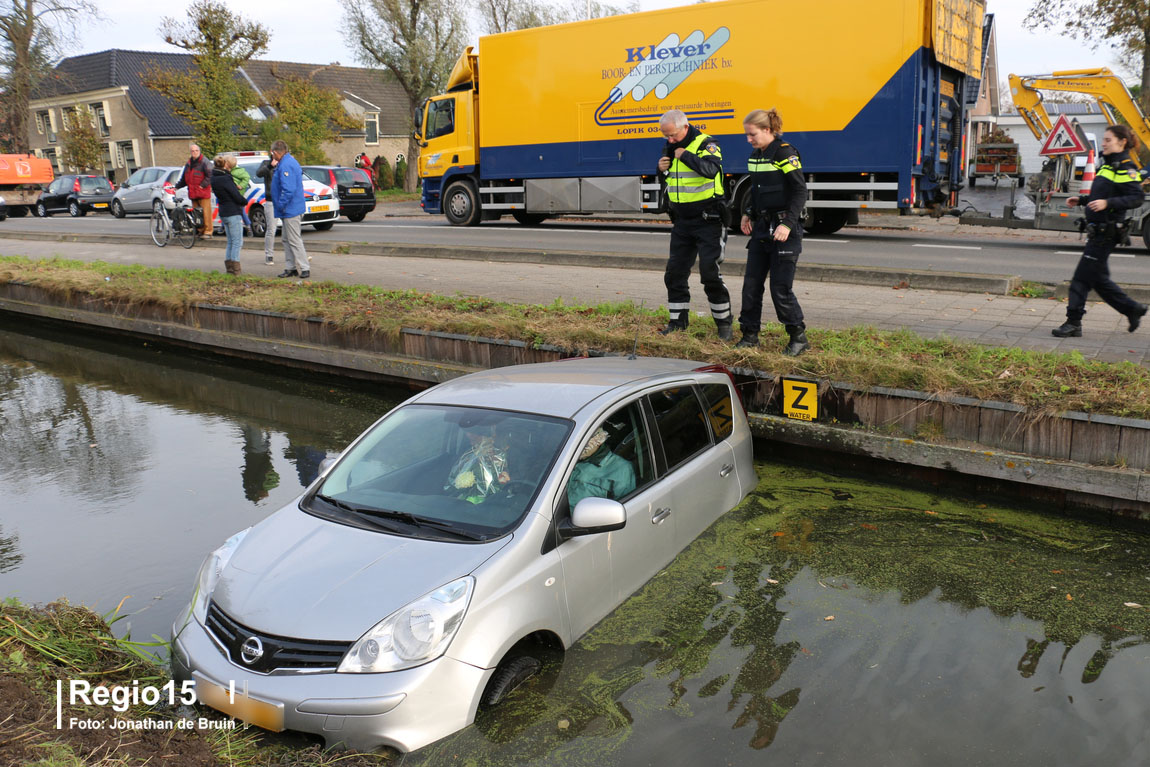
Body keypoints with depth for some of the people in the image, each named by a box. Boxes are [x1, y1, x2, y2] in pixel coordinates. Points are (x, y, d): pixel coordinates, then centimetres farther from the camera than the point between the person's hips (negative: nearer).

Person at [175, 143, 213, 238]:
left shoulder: (204, 162, -3)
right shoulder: (188, 163, 20)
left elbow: (210, 176, -11)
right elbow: (184, 178, 27)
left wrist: (202, 185, -15)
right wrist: (177, 186, 20)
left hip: (203, 192, -7)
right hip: (193, 193, 7)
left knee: (206, 212, -8)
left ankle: (208, 232, -5)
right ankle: (201, 231, 14)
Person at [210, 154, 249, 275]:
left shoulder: (214, 178, 9)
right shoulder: (225, 178, -17)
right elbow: (237, 197, -16)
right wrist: (245, 201, 3)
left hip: (223, 213, 8)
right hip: (233, 213, -8)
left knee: (231, 242, 16)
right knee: (237, 242, -3)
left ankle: (229, 268, 17)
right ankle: (235, 270, -4)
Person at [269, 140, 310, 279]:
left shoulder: (285, 165, -18)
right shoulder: (290, 161, 15)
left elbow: (289, 189, -25)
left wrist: (281, 205, -19)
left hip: (290, 209, -11)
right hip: (290, 209, 11)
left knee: (294, 240, -8)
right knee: (287, 240, 14)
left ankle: (305, 268, -6)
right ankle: (290, 268, 19)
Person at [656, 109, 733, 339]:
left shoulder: (705, 144, -11)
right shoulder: (670, 147, 10)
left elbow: (711, 169, -31)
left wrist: (686, 155, -24)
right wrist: (662, 170, 0)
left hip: (708, 221, -7)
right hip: (682, 222, 7)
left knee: (710, 273, -8)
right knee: (675, 272, 7)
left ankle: (723, 322, 6)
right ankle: (678, 321, 19)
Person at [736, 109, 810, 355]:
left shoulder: (785, 153, -12)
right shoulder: (755, 155, 12)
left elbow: (800, 192, -15)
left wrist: (788, 224, -22)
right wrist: (747, 214, 14)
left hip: (784, 229, -8)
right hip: (761, 226, 8)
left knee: (780, 288, -6)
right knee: (751, 283, 6)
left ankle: (798, 337, 9)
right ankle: (750, 334, 16)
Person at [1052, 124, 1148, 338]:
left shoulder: (1126, 168, -10)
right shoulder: (1108, 166, 18)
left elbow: (1137, 197, -20)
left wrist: (1107, 203, -30)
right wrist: (1081, 200, 15)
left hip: (1107, 231, -10)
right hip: (1098, 230, 10)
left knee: (1082, 276, -9)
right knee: (1098, 278, 14)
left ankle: (1074, 323, -4)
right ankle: (1133, 309, 26)